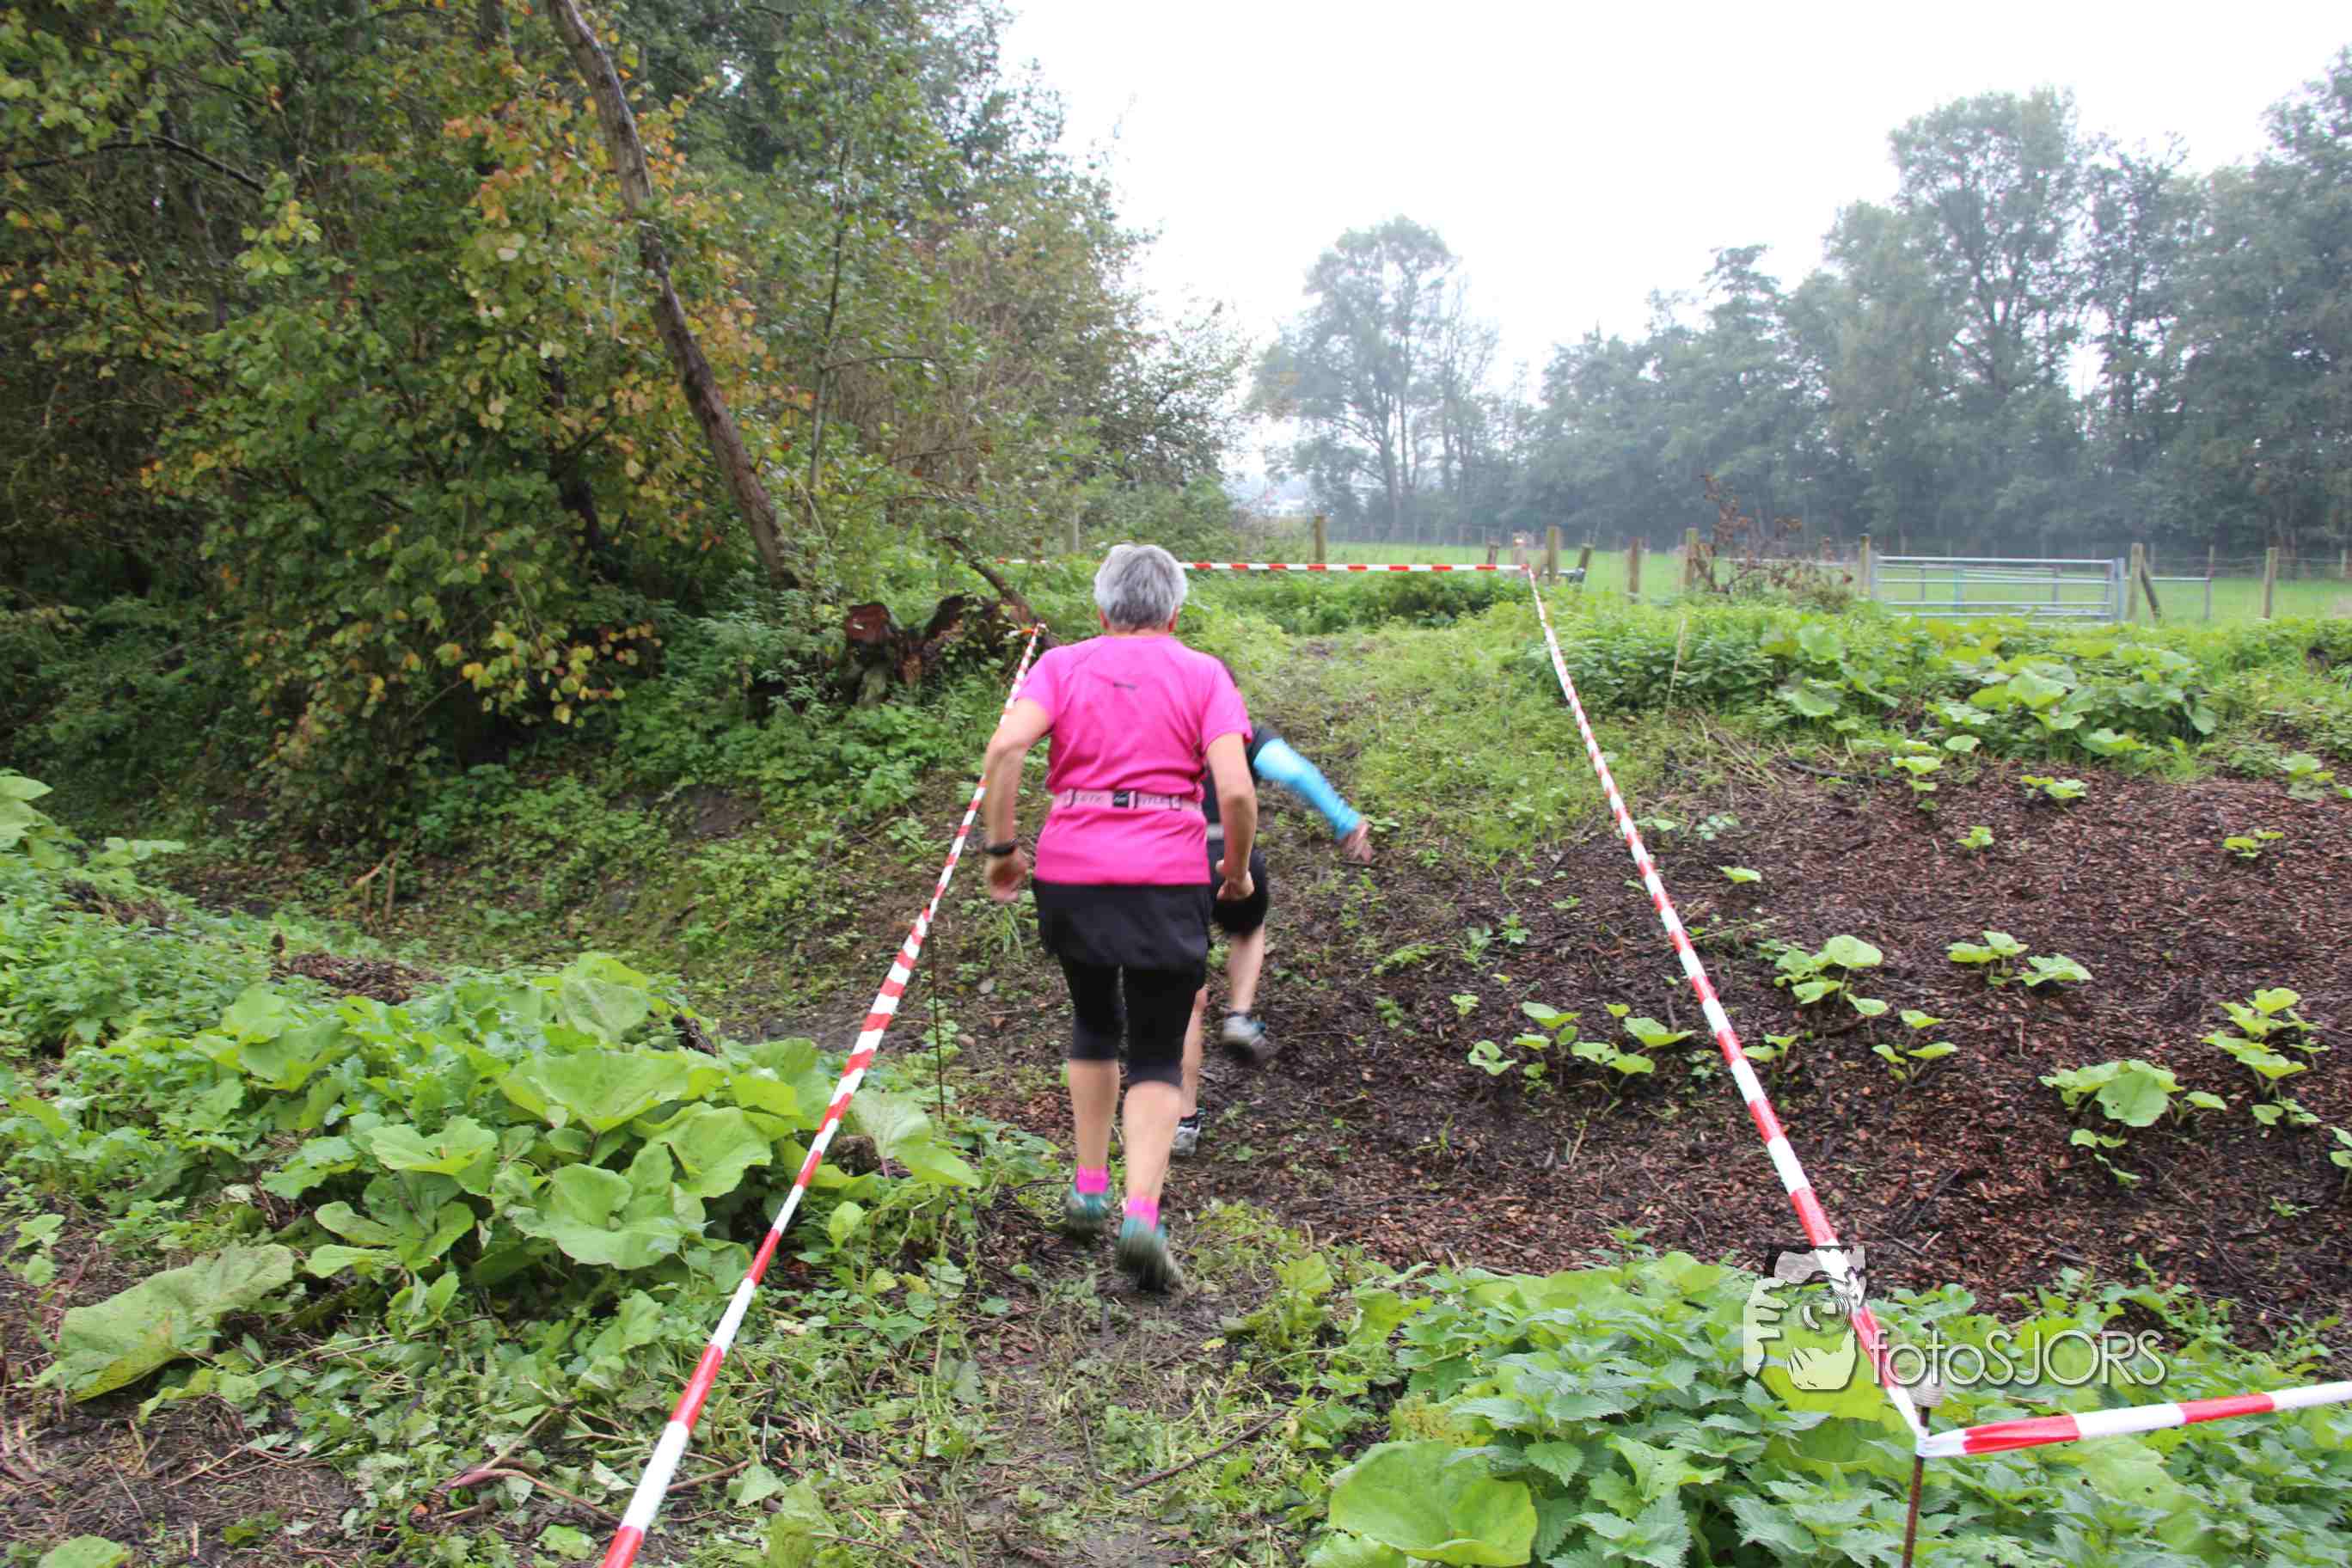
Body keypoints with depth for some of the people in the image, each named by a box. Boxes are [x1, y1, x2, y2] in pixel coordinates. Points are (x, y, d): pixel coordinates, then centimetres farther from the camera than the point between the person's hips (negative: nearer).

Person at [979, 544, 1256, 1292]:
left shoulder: (1063, 665, 8)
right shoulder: (1202, 675, 5)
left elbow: (1006, 745, -10)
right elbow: (1236, 789, -8)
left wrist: (1001, 848, -3)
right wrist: (1238, 869, 8)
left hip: (1070, 872, 2)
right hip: (1166, 882, -2)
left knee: (1094, 1022, 25)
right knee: (1157, 1057, 8)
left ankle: (1089, 1190, 26)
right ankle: (1142, 1214, -9)